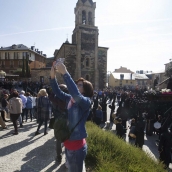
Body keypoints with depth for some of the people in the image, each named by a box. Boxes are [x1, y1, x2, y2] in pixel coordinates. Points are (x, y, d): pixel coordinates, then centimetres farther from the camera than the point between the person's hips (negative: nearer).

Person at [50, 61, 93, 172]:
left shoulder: (86, 102, -19)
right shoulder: (70, 99, 1)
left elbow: (76, 94, -38)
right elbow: (58, 92, 1)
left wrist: (65, 73, -38)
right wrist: (53, 76, -16)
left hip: (77, 145, -7)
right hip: (68, 143, 7)